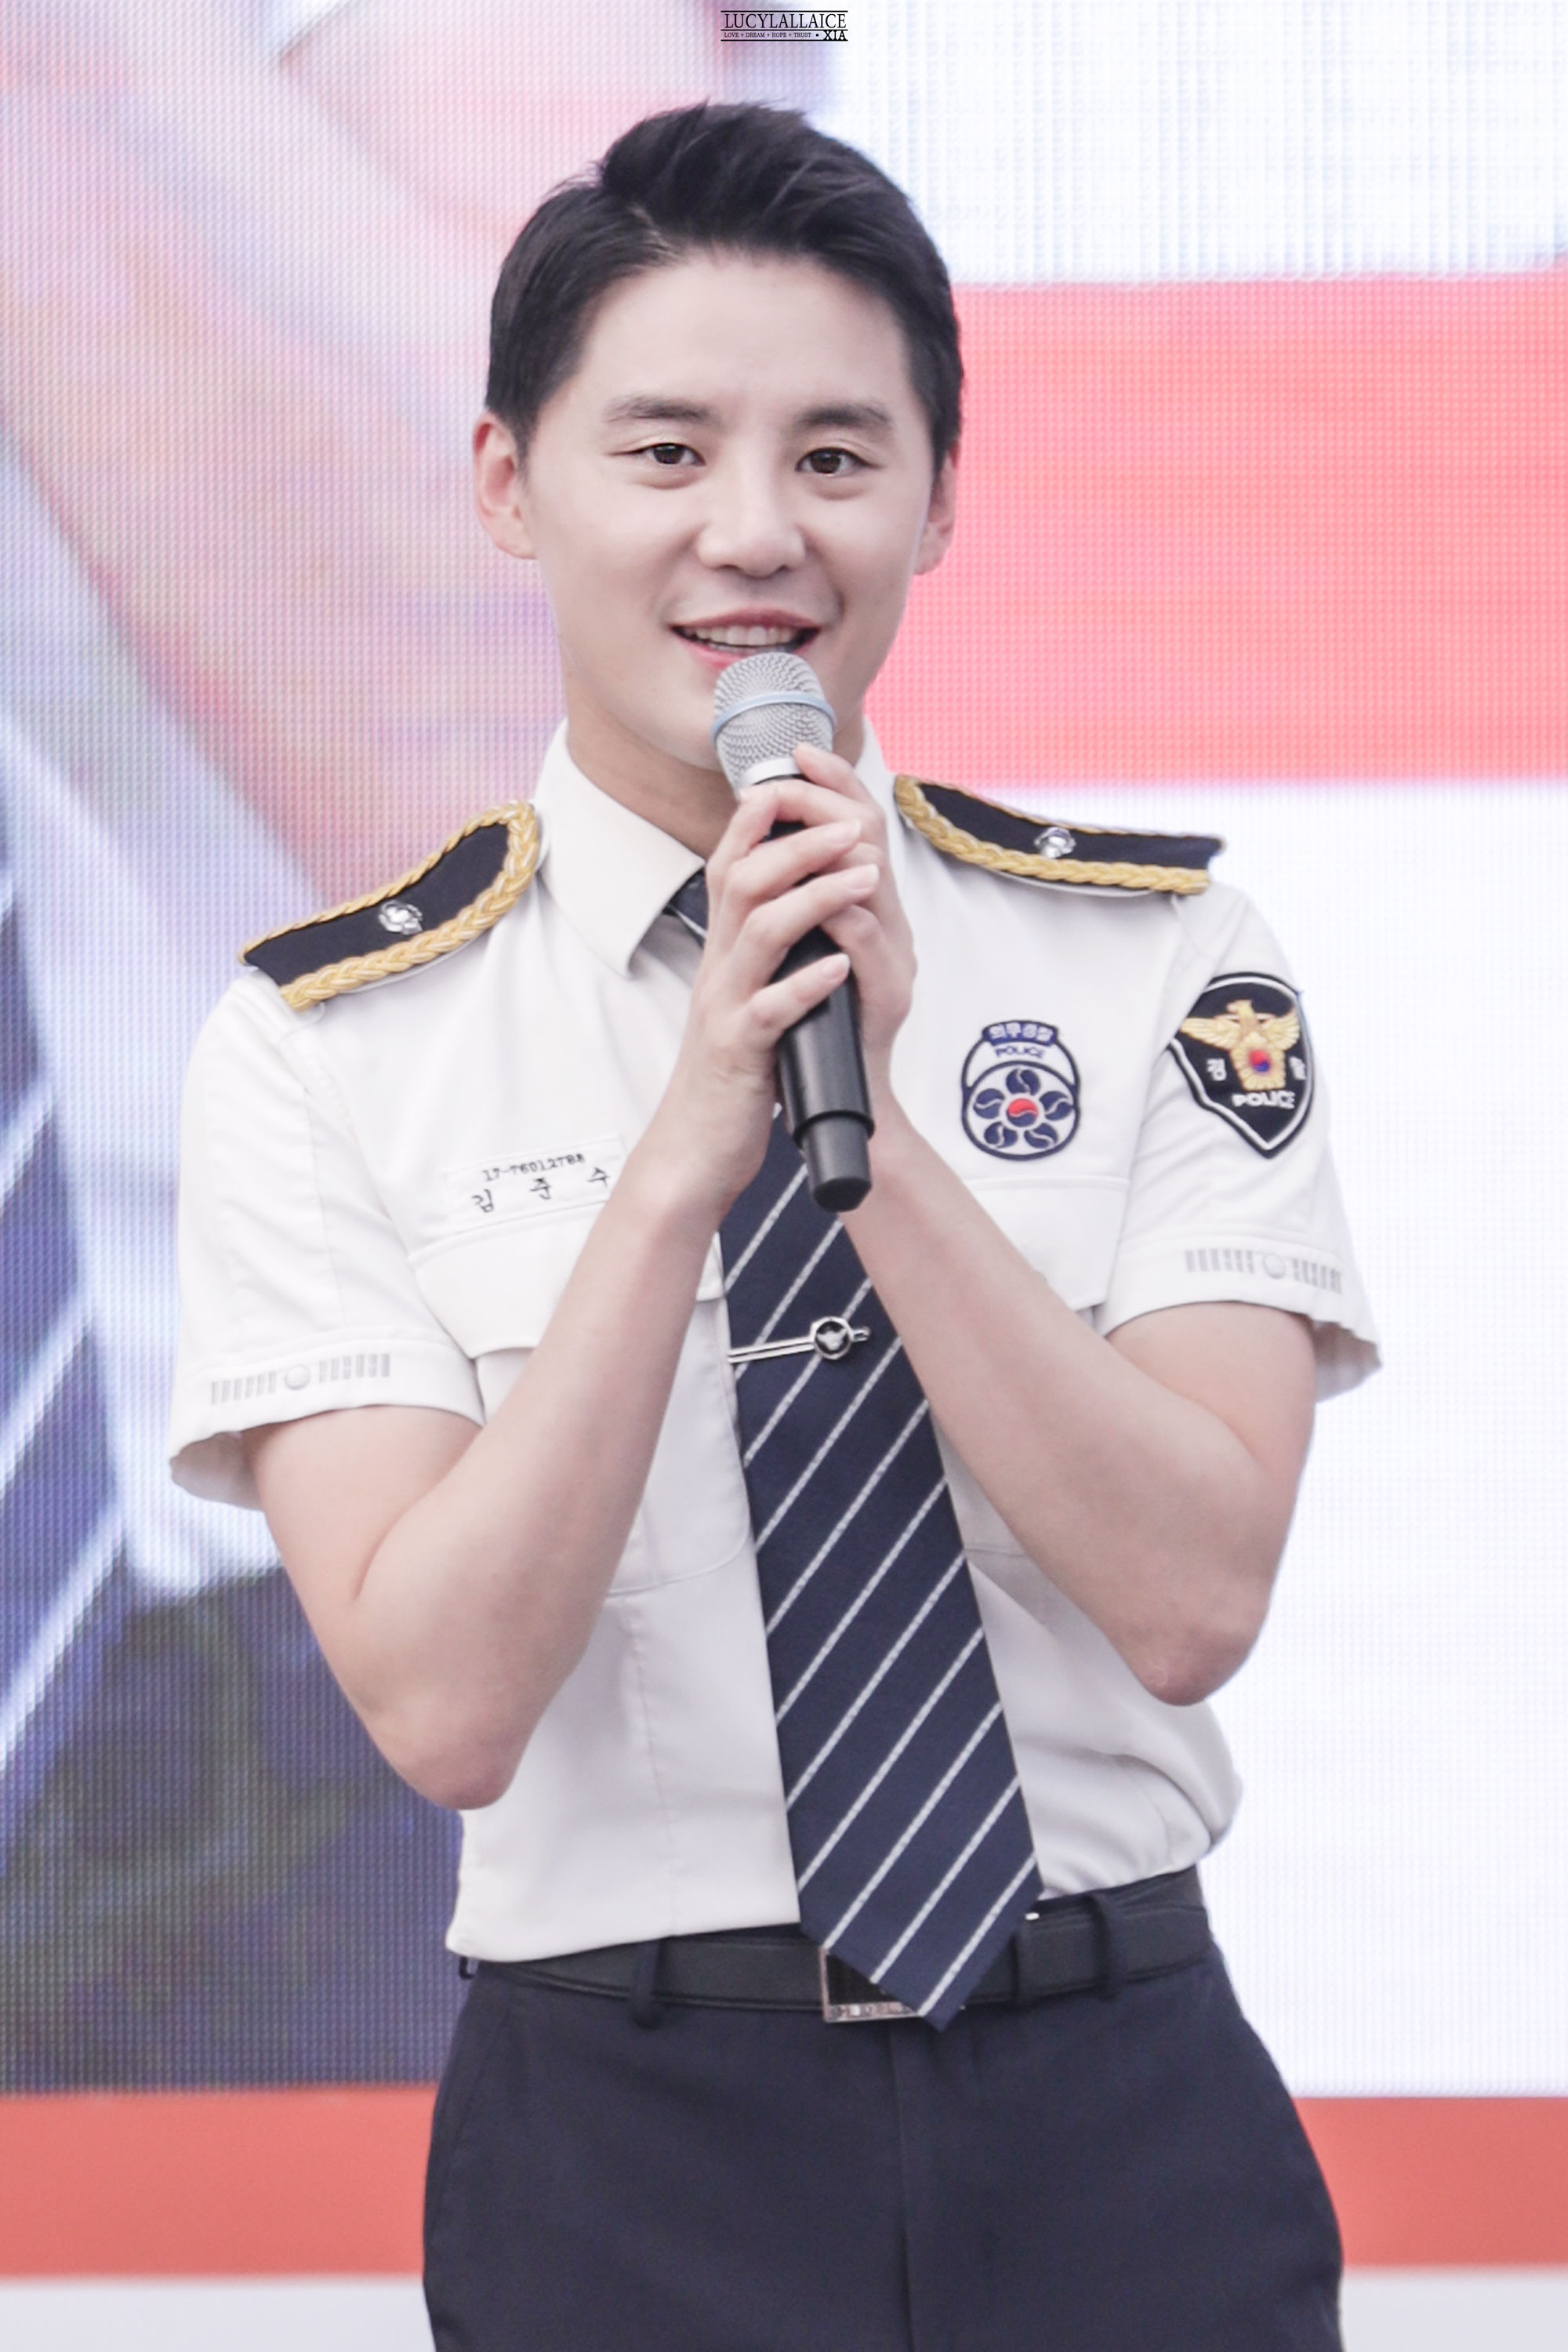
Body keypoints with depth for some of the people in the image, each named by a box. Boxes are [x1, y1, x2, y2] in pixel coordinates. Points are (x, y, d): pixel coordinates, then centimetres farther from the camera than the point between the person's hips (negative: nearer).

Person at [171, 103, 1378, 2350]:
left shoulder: (1160, 962, 0)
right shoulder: (329, 1046, -3)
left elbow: (1191, 1597, -10)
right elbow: (443, 1700, -13)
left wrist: (879, 1130, -18)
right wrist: (688, 1156, -20)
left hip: (1124, 2125, 1)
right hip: (626, 2159, -1)